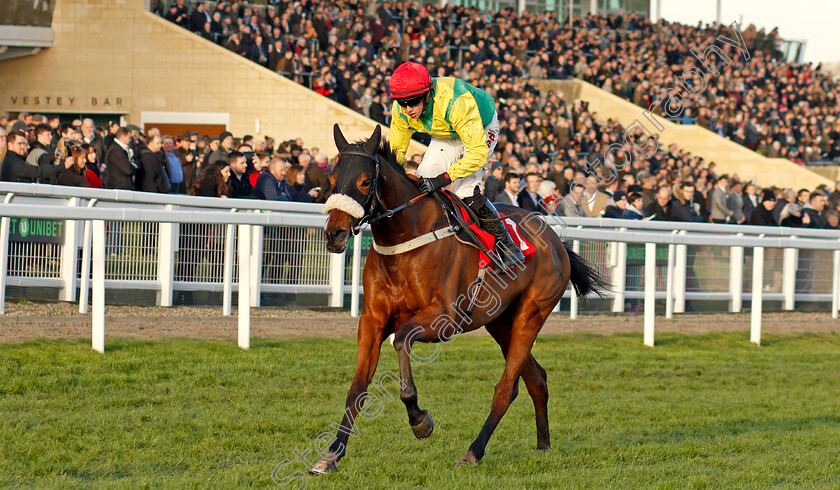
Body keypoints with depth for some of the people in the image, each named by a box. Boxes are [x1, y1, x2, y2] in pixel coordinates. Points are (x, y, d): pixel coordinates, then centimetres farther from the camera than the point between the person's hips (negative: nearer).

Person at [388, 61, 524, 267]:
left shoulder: (456, 103, -44)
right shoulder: (401, 111, -24)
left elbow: (478, 152, -43)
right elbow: (397, 150, -8)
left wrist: (443, 179, -49)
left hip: (481, 129, -6)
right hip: (446, 137, 6)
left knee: (466, 192, -21)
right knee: (422, 180, -9)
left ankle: (507, 245, -6)